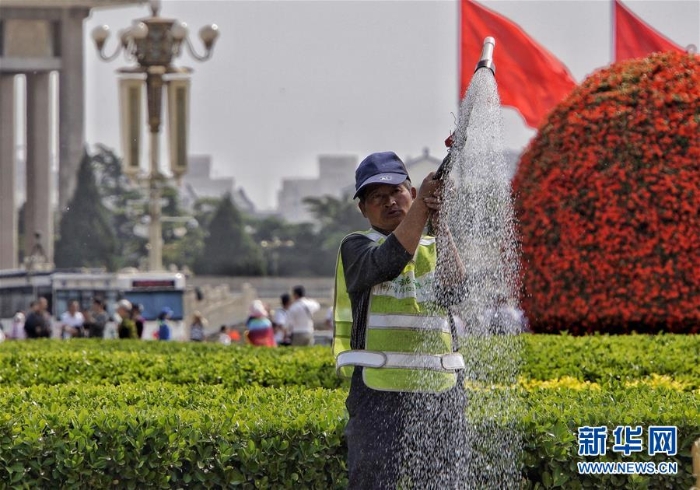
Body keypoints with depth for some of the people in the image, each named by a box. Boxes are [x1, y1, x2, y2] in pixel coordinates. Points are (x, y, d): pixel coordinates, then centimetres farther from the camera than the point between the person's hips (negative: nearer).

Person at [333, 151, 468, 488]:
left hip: (442, 395, 4)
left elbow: (454, 289, -7)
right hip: (380, 394, -4)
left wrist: (444, 230, -22)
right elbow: (387, 262, -18)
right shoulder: (356, 248, 5)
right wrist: (422, 204, -26)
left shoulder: (436, 250, 15)